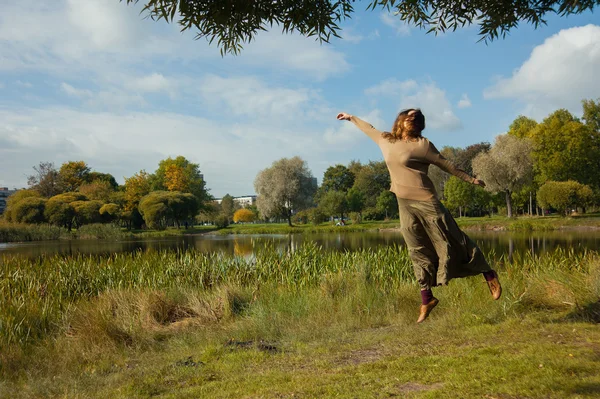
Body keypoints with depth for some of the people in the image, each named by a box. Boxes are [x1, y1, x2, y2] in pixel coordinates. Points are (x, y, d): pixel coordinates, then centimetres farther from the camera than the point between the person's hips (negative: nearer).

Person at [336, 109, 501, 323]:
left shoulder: (422, 145, -4)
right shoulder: (386, 141, 10)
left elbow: (446, 165, 2)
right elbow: (370, 129, 28)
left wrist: (470, 179, 4)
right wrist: (351, 118, 41)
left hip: (425, 202, -5)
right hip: (404, 205, 5)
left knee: (452, 243, 1)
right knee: (418, 252, 9)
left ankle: (489, 275, 18)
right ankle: (426, 299, 17)